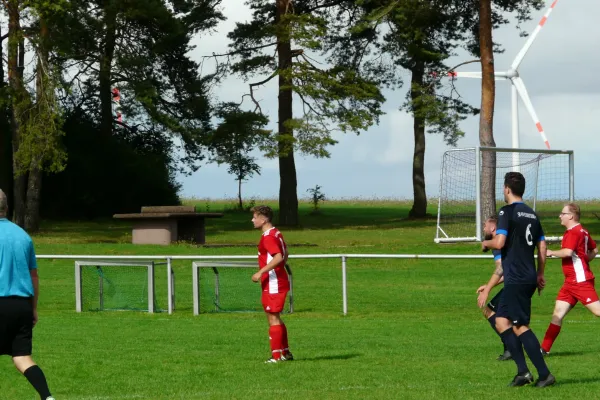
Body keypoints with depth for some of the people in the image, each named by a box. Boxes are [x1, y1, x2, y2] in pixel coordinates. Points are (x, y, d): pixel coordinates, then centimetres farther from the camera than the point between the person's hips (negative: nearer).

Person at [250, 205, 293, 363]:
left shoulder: (268, 237, -18)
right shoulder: (277, 233, 13)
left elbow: (278, 257, -29)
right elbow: (285, 254, 23)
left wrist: (261, 272, -27)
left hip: (273, 284, -10)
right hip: (280, 281, 10)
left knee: (273, 318, -7)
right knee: (275, 318, 17)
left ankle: (276, 356, -5)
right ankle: (285, 353, 22)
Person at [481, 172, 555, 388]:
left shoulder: (507, 212, -10)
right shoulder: (532, 214, 15)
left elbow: (499, 242, -19)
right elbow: (542, 245, 17)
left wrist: (486, 243, 2)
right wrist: (540, 274, 22)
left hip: (516, 279, -8)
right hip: (529, 278, 8)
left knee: (521, 326, -5)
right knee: (501, 320, 13)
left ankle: (544, 374, -9)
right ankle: (522, 371, 6)